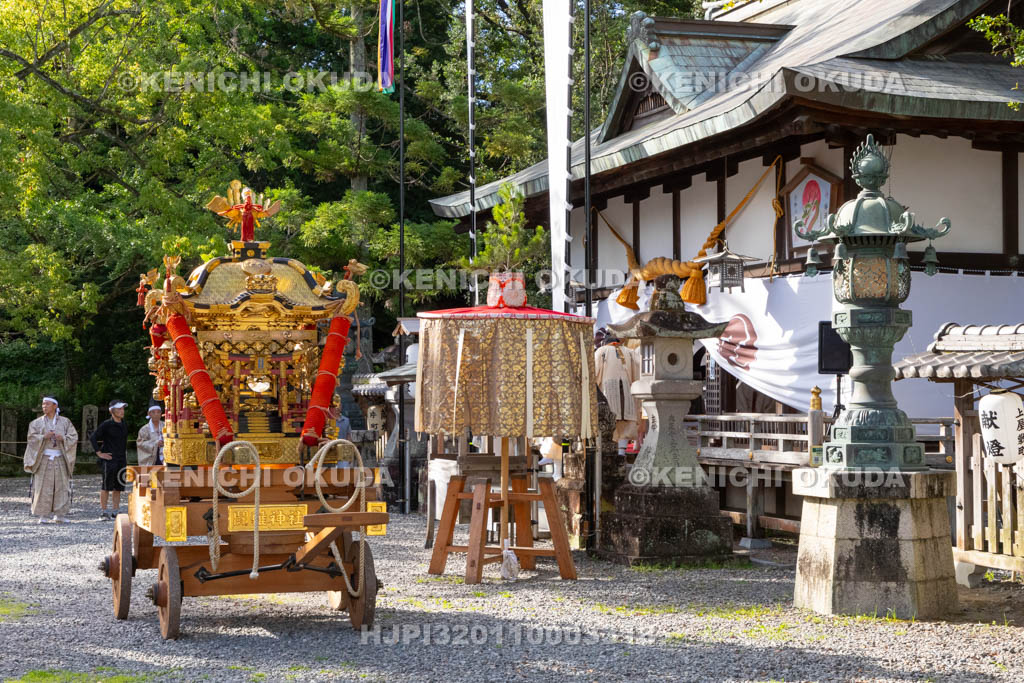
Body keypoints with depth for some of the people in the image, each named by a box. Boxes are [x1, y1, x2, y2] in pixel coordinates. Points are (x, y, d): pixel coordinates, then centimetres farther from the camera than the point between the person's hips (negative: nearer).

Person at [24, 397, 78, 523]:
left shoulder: (65, 422, 8)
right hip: (43, 458, -1)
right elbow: (31, 437, 0)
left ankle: (59, 515, 4)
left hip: (60, 459, 1)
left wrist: (63, 438, -14)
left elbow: (74, 437, 4)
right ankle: (43, 516, -3)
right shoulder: (37, 423, 8)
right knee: (43, 487, -6)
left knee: (61, 486, -2)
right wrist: (44, 437, -16)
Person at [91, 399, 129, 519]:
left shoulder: (124, 426, 12)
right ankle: (103, 511, 2)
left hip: (121, 460, 6)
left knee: (118, 487, 7)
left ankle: (115, 512, 13)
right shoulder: (106, 425, -7)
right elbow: (94, 437, -7)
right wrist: (99, 453, -10)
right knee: (106, 486, -4)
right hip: (109, 459, -6)